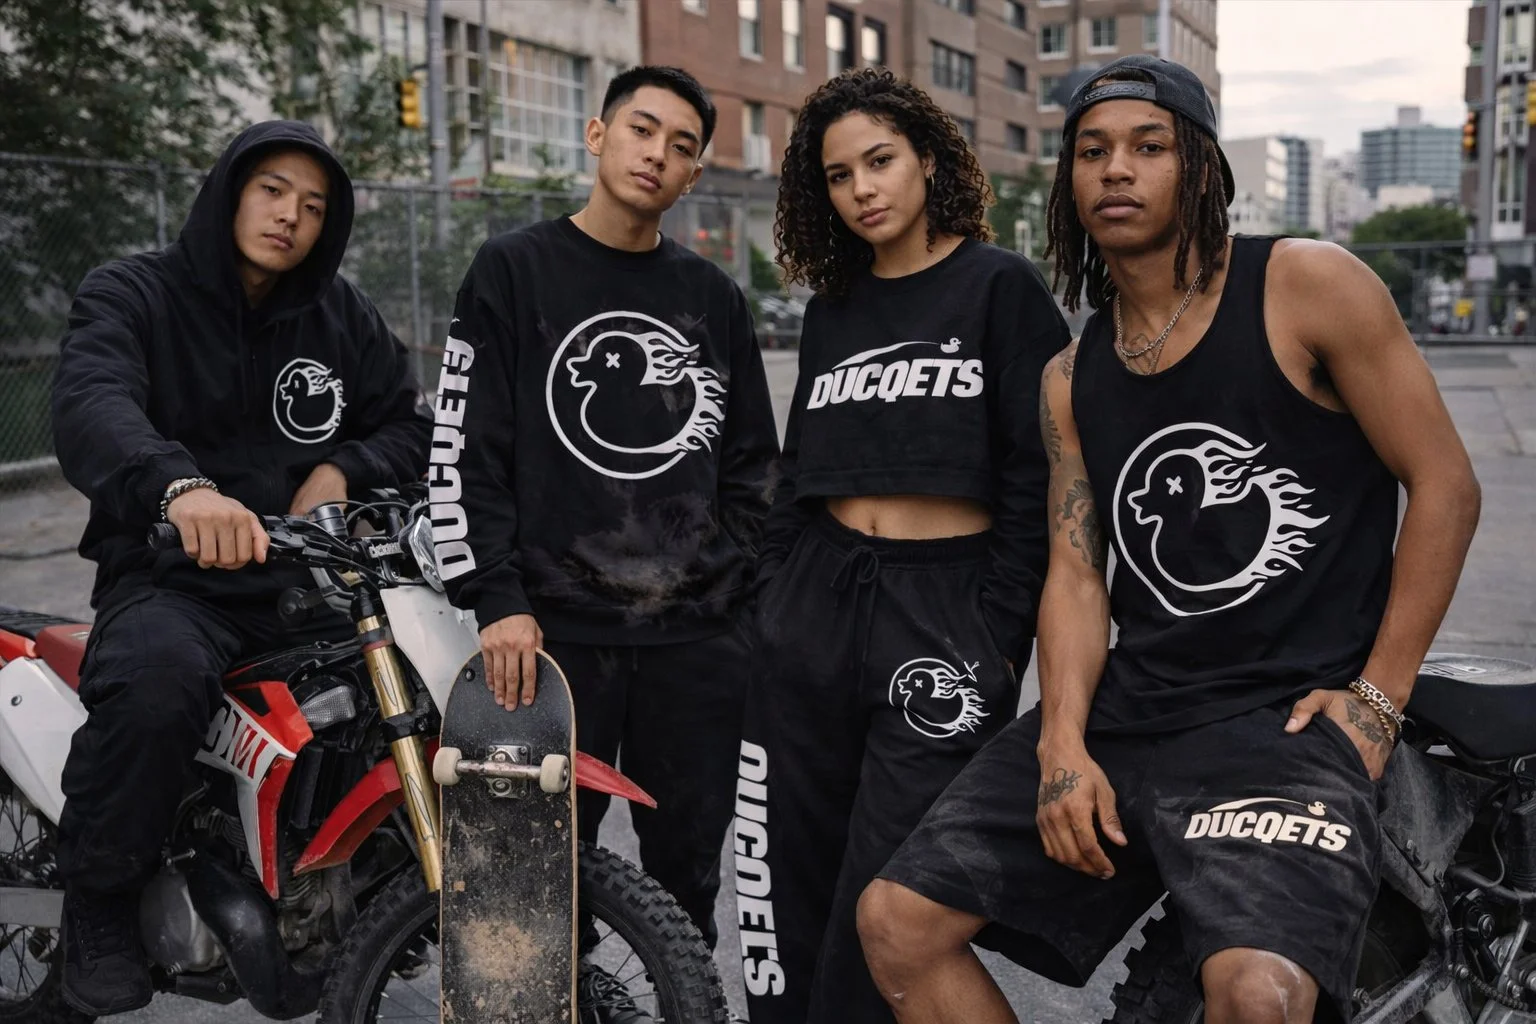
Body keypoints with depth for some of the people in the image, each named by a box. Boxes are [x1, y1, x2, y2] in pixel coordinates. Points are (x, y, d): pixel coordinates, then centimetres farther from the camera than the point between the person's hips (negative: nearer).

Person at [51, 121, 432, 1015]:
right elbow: (91, 406, -21)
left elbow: (413, 424, 18)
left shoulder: (343, 315, 14)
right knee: (155, 683, -36)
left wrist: (344, 468, -6)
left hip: (312, 580, 4)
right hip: (171, 580, -4)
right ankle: (101, 906, -11)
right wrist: (179, 485, -43)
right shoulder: (131, 295, 0)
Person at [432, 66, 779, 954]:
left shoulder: (715, 298, 13)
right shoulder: (514, 271, 3)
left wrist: (755, 586, 7)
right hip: (553, 629, -3)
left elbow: (753, 461, 17)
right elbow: (465, 452, -2)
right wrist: (496, 600, -10)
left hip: (700, 636, 3)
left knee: (690, 867, 10)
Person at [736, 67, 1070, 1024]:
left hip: (948, 608, -5)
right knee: (791, 881, 8)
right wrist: (771, 607, 13)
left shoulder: (1003, 287, -2)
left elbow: (1041, 477, -6)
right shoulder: (833, 307, 14)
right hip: (817, 601, 5)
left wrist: (999, 636, -11)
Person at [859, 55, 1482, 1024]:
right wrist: (1063, 745, -9)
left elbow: (1445, 484, -3)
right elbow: (1076, 572, 7)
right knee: (898, 921, -2)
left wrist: (1380, 695, -7)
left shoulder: (1306, 287, -4)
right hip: (1123, 706, 6)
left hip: (1291, 717, -5)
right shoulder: (1071, 378, 12)